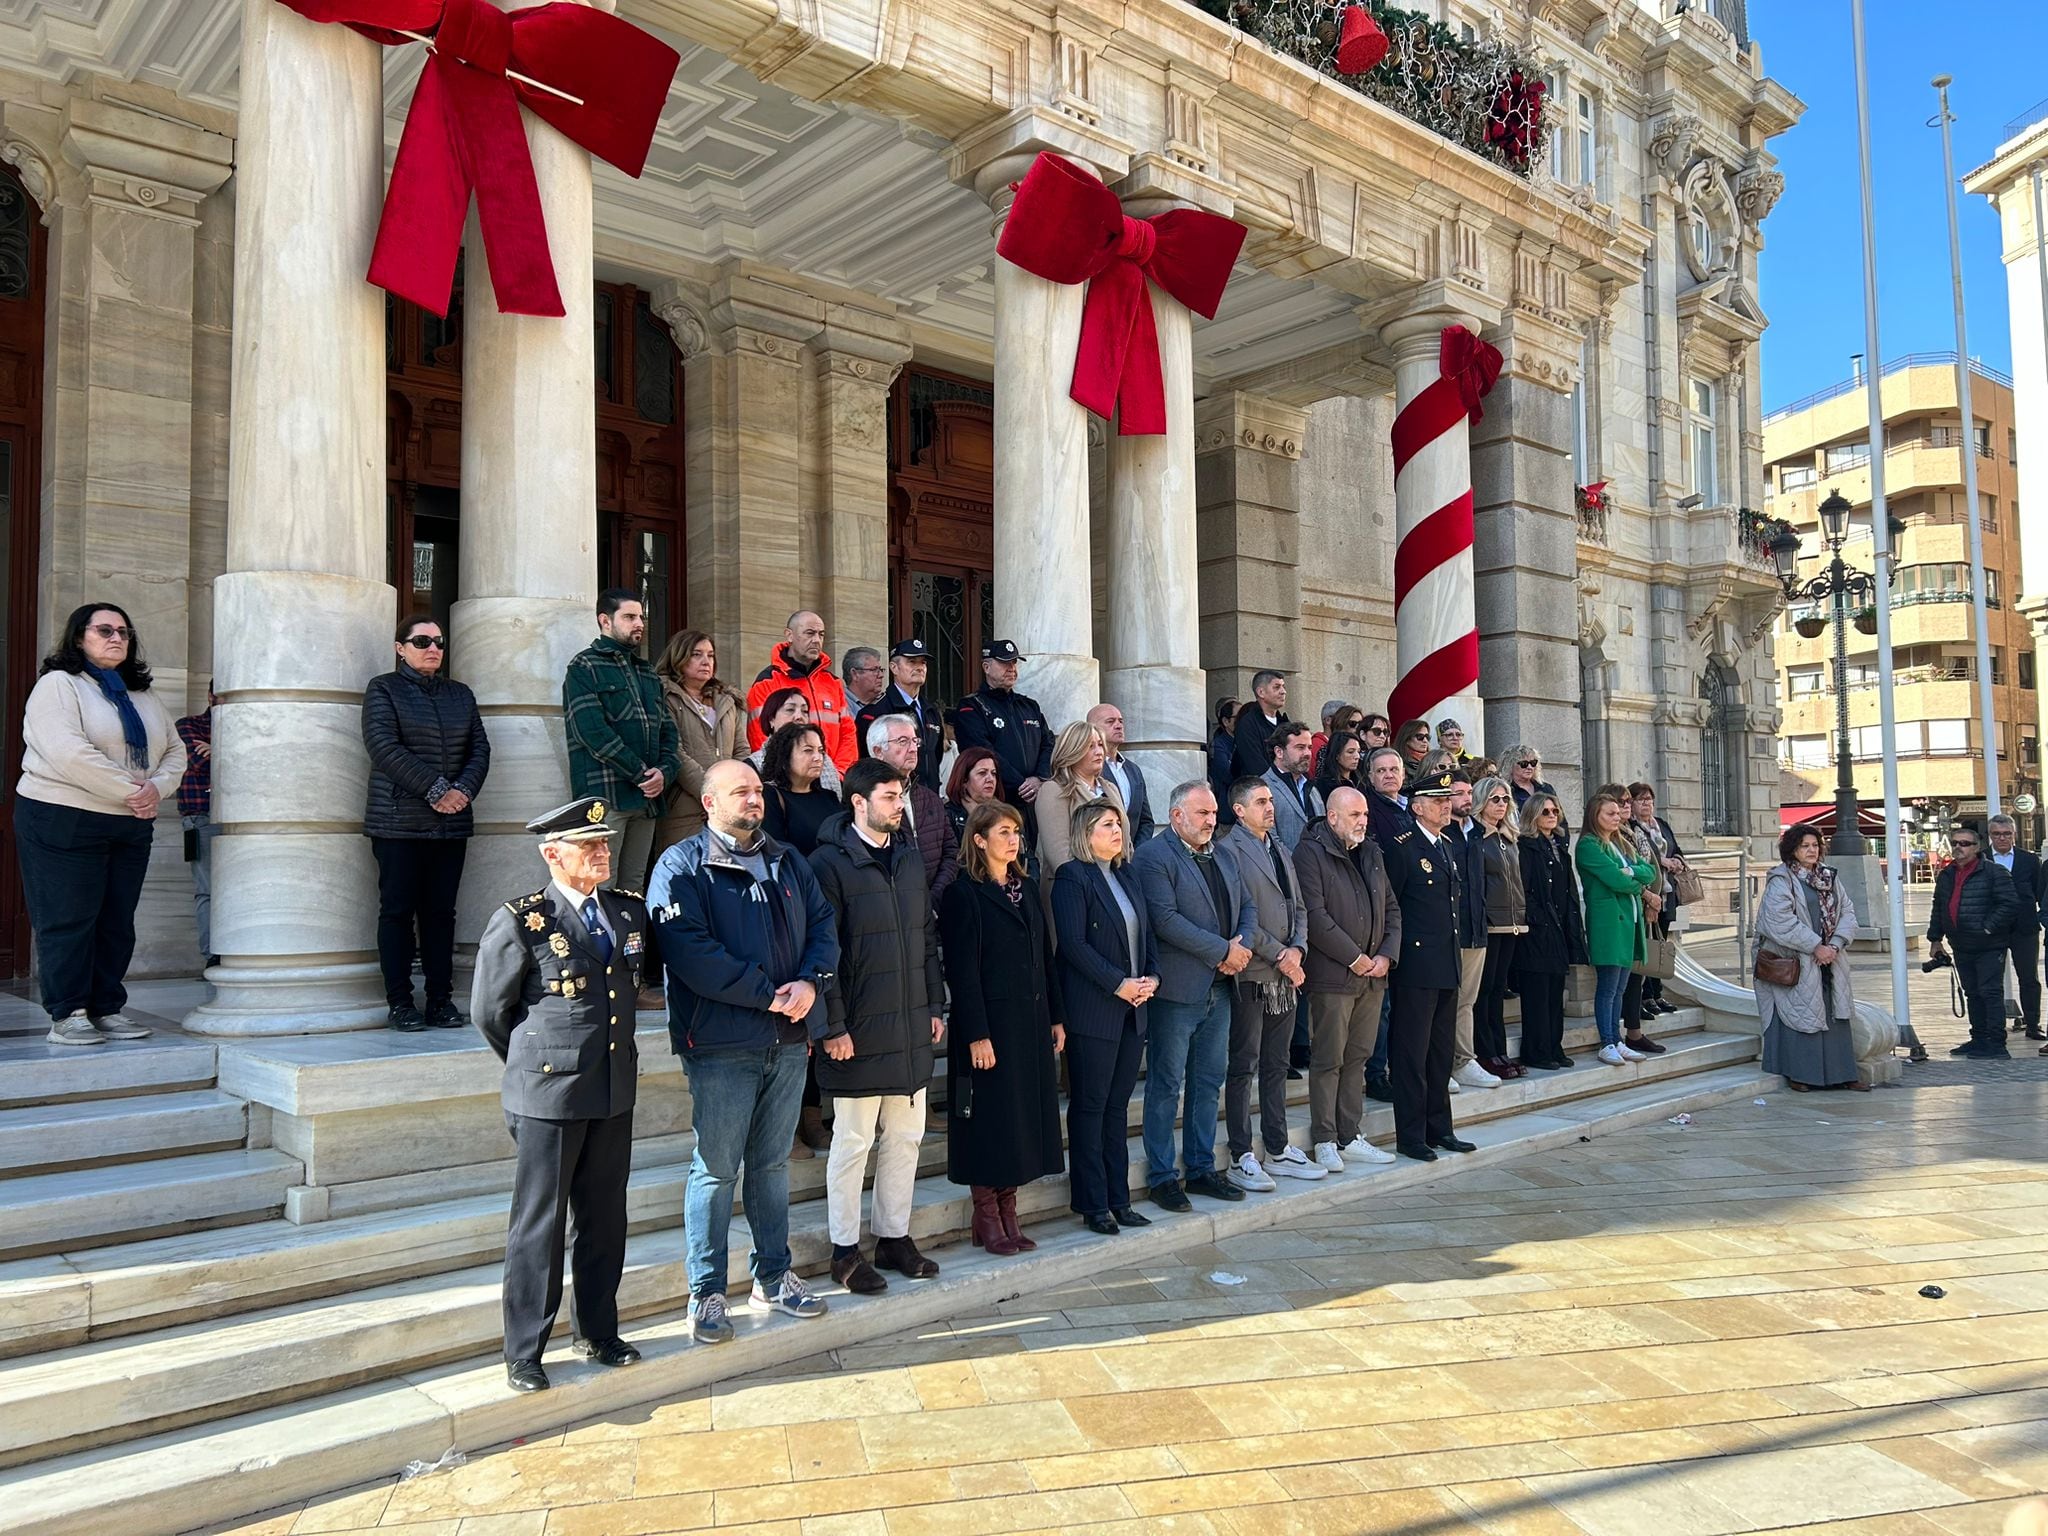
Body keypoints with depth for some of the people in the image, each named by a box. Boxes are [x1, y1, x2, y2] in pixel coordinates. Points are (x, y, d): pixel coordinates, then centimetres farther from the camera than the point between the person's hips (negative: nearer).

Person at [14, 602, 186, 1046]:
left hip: (132, 827, 6)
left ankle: (107, 1009, 13)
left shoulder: (145, 697, 17)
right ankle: (67, 1014, 3)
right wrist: (130, 790, -17)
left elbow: (175, 751, 13)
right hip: (63, 822, -6)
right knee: (68, 920, -3)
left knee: (117, 921, 7)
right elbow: (70, 753, -18)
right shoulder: (58, 685, -4)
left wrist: (157, 788, -7)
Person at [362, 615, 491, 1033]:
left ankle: (441, 999, 9)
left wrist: (462, 791, -9)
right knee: (398, 909, 0)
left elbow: (479, 748, 9)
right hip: (398, 821, -4)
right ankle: (400, 1002, 5)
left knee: (441, 911, 5)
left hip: (451, 823, 4)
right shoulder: (383, 689, 2)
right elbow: (384, 747, -11)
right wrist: (434, 789, -17)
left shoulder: (460, 695, 16)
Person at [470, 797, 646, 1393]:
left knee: (605, 1219, 14)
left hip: (615, 1094, 5)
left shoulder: (630, 912, 5)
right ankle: (523, 1353, 19)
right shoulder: (520, 922, -11)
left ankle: (599, 1332, 31)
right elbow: (489, 1012, -1)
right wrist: (536, 1065, 9)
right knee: (539, 1226, 5)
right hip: (548, 1097, -5)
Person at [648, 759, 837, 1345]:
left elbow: (824, 924, 7)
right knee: (716, 1169, 3)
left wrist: (810, 983, -12)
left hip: (788, 1039, 6)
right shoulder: (681, 867, -7)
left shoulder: (788, 861, 13)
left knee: (772, 1163, 16)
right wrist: (770, 994, -18)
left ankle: (773, 1277, 29)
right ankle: (706, 1293, 16)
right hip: (721, 1045, -5)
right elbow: (690, 952, -19)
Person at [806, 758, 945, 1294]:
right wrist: (831, 1026, -15)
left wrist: (935, 1004, 13)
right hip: (858, 1031, -7)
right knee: (854, 1142, 3)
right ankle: (846, 1250, 18)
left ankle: (894, 1237, 28)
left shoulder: (909, 859, 11)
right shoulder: (830, 863, -11)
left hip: (911, 1028, 7)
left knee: (905, 1138, 14)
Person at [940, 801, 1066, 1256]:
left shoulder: (1026, 891, 13)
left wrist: (1056, 1017, 11)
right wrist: (976, 1035, -17)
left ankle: (1008, 1211, 20)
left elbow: (1046, 958, 15)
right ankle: (987, 1217, 12)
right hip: (992, 1023, -7)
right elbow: (962, 970, -14)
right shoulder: (964, 895, -9)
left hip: (1032, 1022, 7)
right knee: (991, 1118, 0)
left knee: (1025, 1114, 10)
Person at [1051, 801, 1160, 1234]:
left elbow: (1146, 933, 17)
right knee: (1090, 1108, 1)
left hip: (1132, 1009, 7)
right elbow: (1073, 943, -16)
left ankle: (1118, 1200, 19)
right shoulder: (1072, 877, -8)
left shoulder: (1127, 875, 15)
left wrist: (1152, 976, 0)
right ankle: (1093, 1205, 9)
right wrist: (1119, 984, -16)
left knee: (1117, 1106, 12)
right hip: (1093, 1012, -7)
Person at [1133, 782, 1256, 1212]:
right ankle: (1162, 1176, 11)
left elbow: (1248, 907, 15)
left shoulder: (1223, 856, 15)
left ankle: (1201, 1169, 26)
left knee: (1208, 1083, 15)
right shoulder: (1154, 856, -11)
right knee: (1166, 1086, 2)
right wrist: (1223, 950, -17)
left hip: (1218, 988, 8)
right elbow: (1166, 919, -21)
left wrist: (1242, 944, -6)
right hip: (1178, 990, -8)